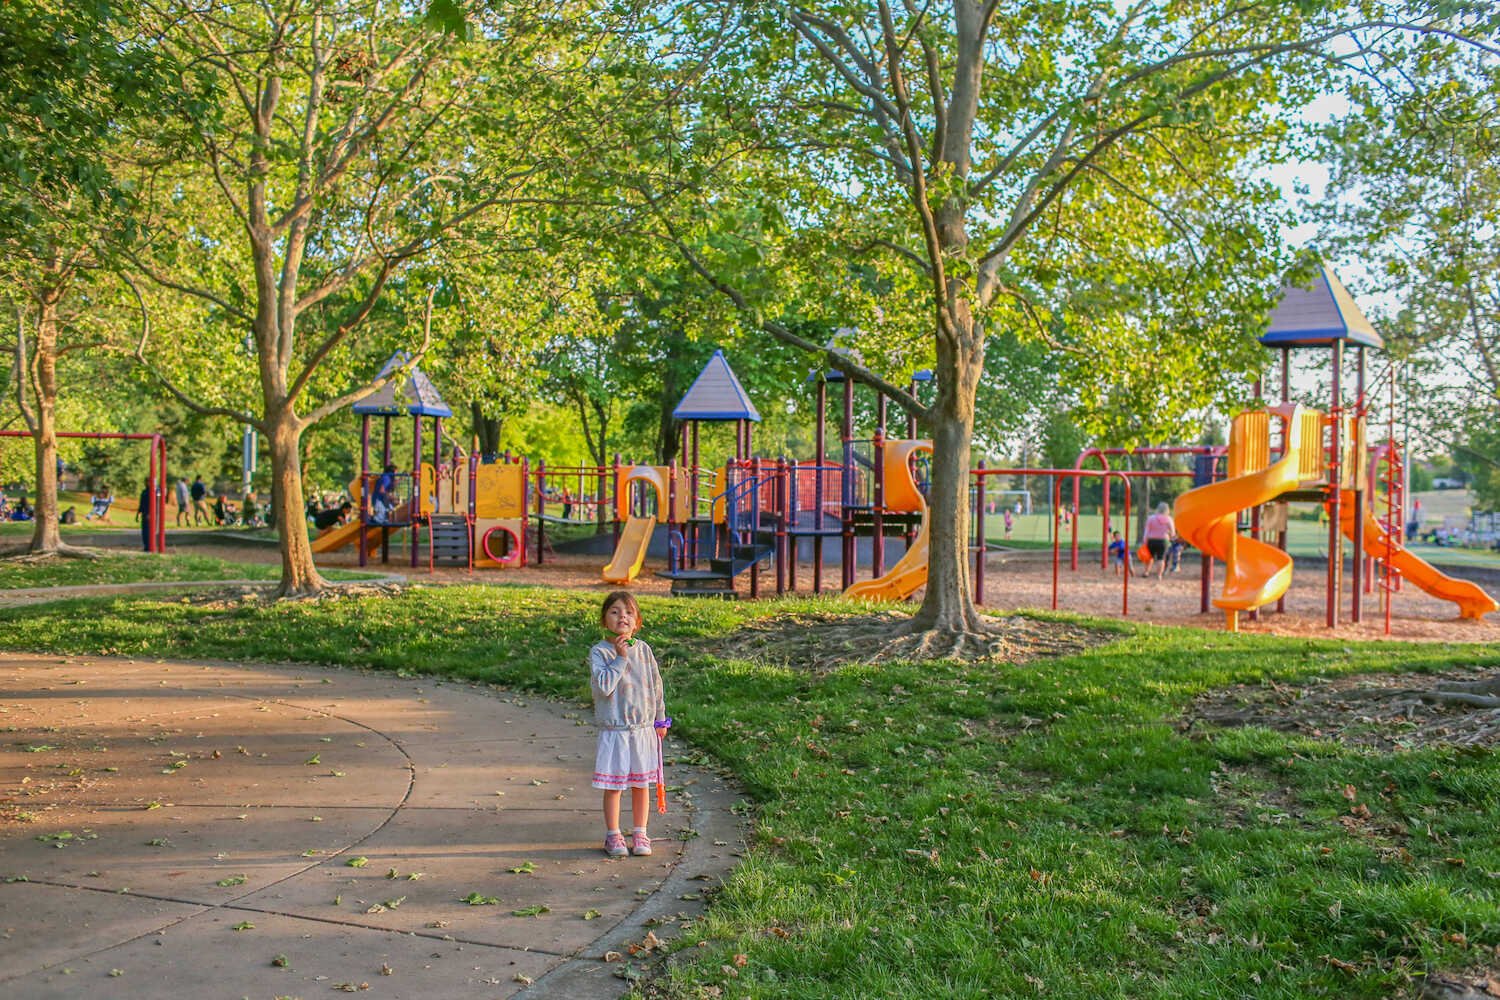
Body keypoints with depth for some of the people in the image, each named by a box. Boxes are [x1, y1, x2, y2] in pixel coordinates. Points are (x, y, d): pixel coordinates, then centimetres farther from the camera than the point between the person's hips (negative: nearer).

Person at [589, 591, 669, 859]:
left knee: (641, 784, 11)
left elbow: (655, 684, 12)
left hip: (643, 728, 4)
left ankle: (640, 834, 23)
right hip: (614, 730, -3)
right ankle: (613, 835, 18)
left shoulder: (643, 649, 3)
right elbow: (603, 686, -22)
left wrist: (660, 719, 14)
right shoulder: (599, 652, -9)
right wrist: (620, 658, -21)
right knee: (613, 785, 4)